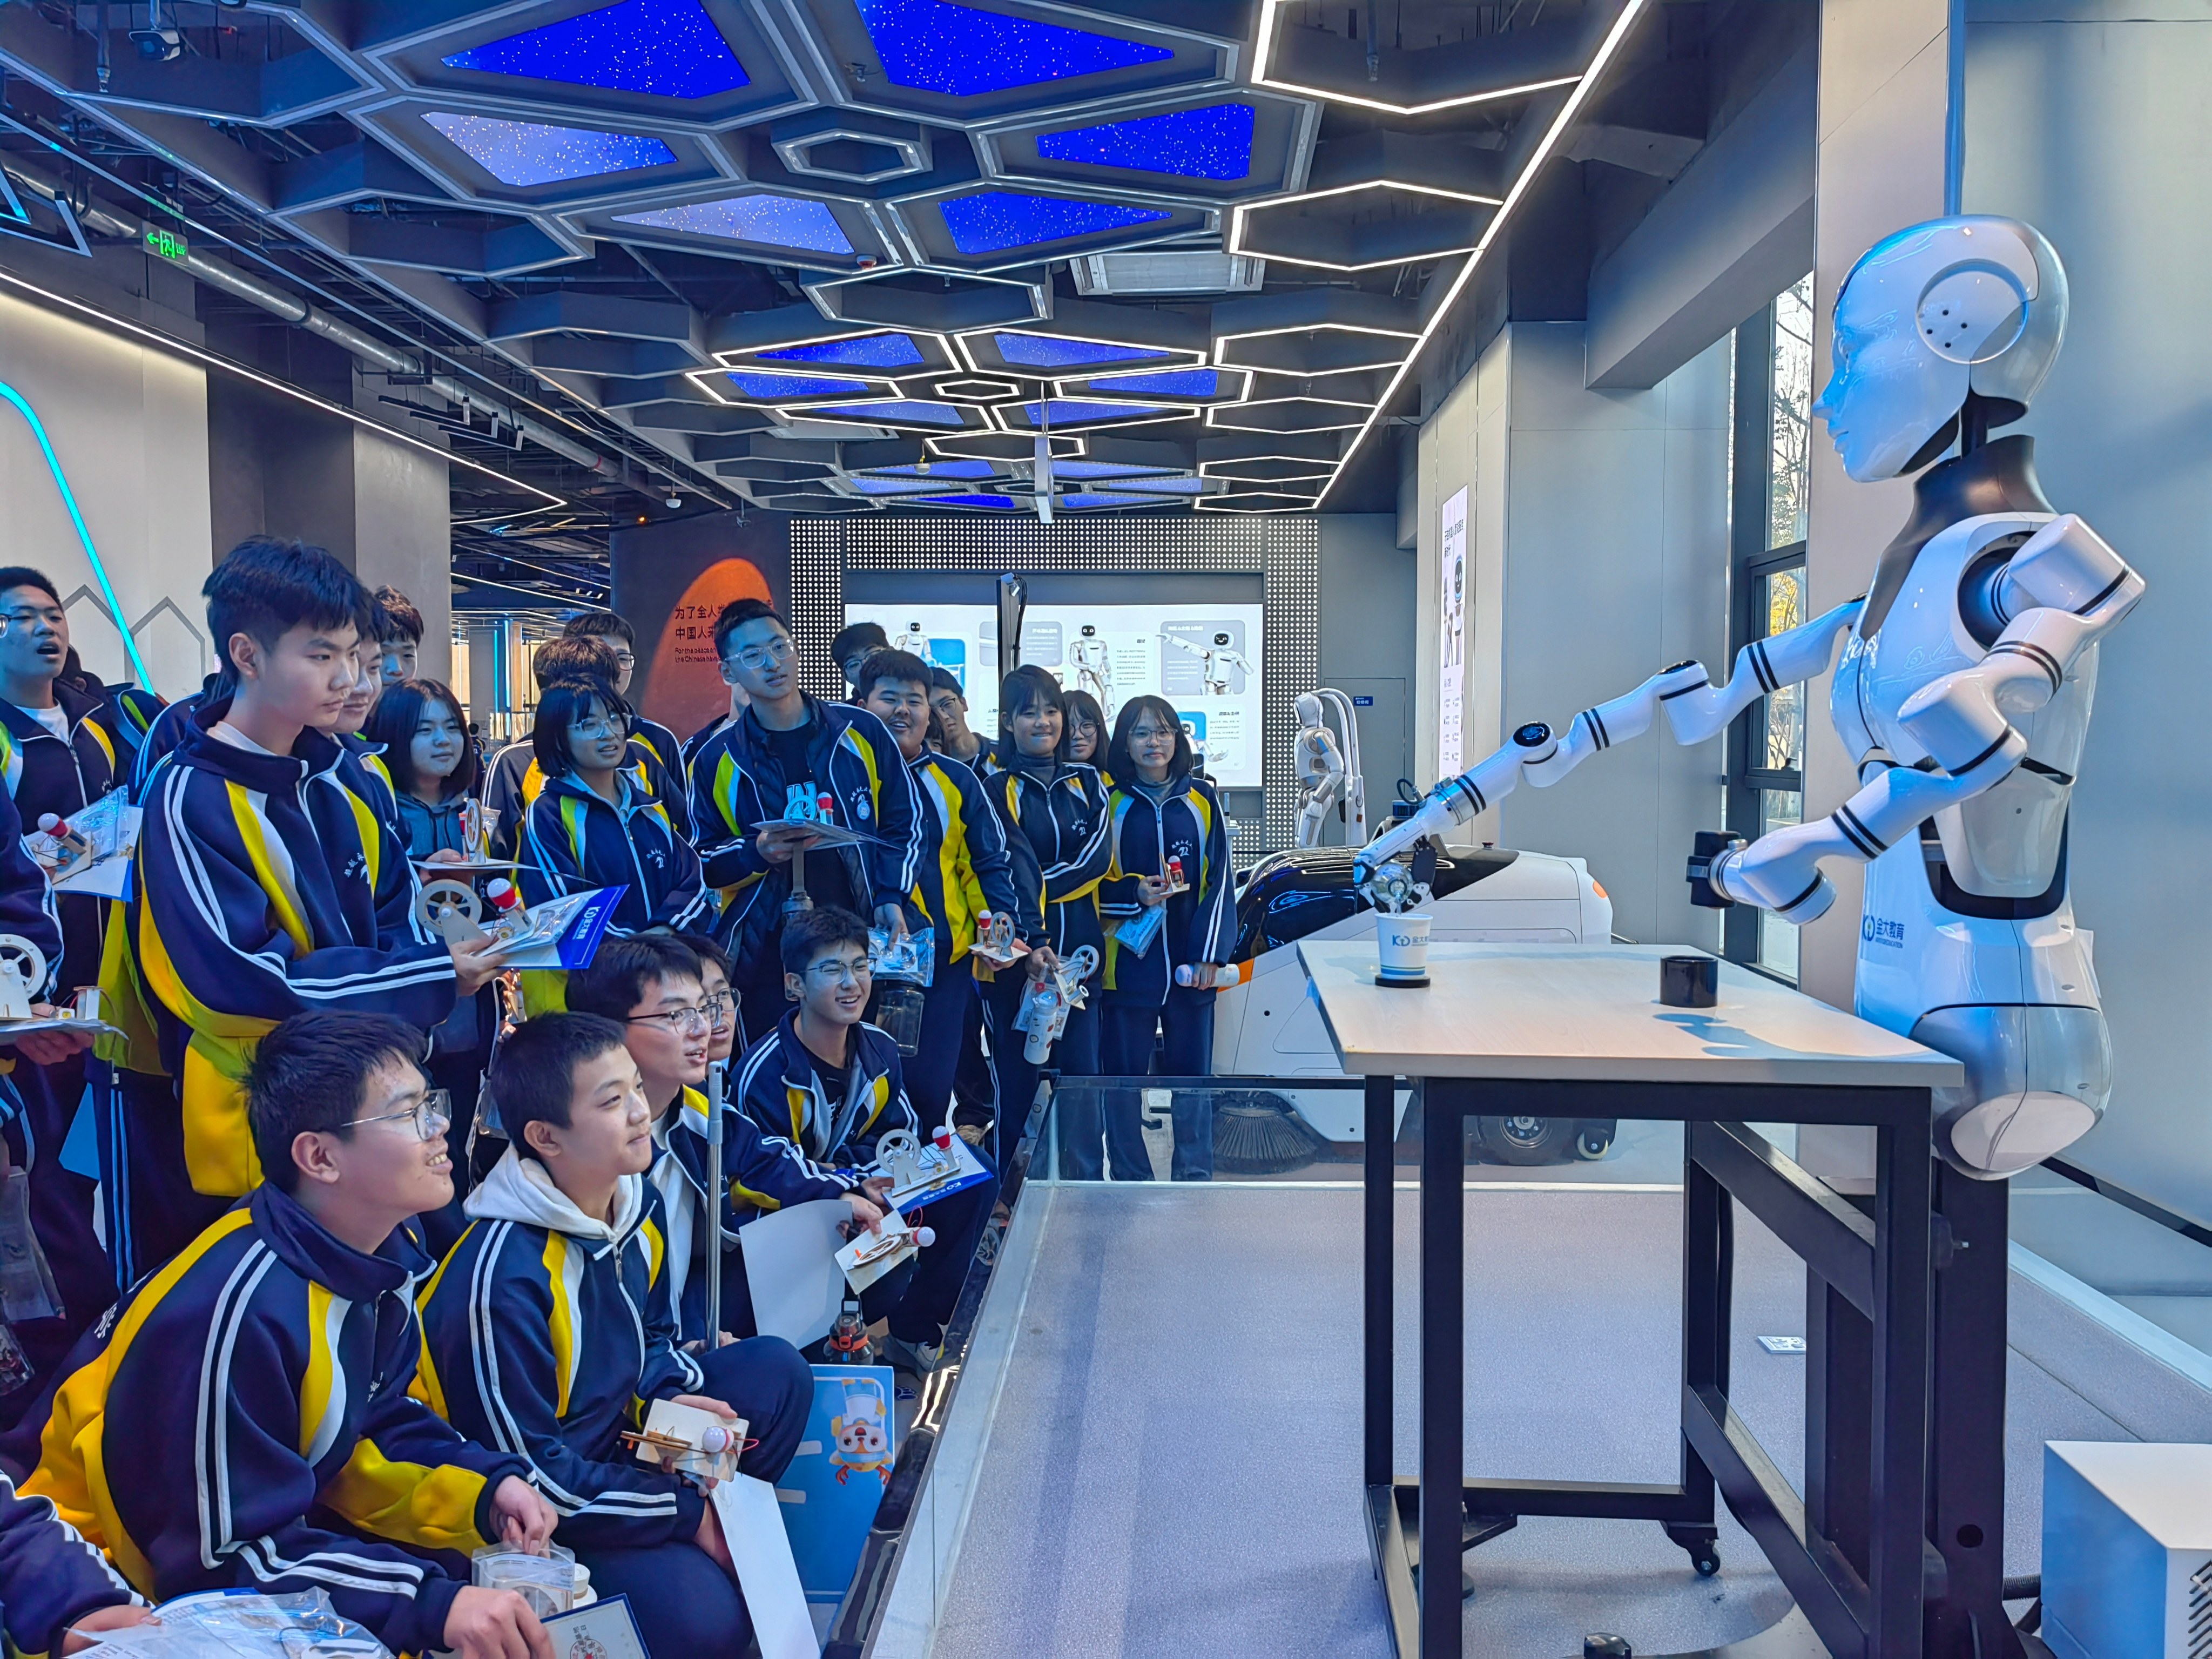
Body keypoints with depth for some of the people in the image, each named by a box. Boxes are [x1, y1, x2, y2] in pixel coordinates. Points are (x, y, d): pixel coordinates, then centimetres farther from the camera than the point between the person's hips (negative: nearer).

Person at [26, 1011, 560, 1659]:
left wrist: (486, 1487, -12)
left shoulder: (386, 1258, -7)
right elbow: (227, 1555, -26)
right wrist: (432, 1605, -32)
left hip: (268, 1529, 7)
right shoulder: (237, 1311, -30)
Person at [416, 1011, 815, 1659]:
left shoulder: (639, 1202, -4)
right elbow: (528, 1469, -23)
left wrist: (672, 1396, -8)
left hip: (624, 1441, 8)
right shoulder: (502, 1278, -29)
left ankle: (736, 1540, 5)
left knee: (777, 1368, -2)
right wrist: (686, 1511, -17)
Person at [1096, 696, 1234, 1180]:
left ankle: (1196, 1178, 21)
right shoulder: (1110, 803, 3)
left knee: (1193, 1072, 8)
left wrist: (1209, 954, -4)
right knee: (1123, 1075, 3)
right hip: (1127, 960, -1)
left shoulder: (1201, 800, 6)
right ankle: (1130, 1182, 17)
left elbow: (1218, 879, 4)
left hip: (1189, 963, 1)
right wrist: (1133, 893, -14)